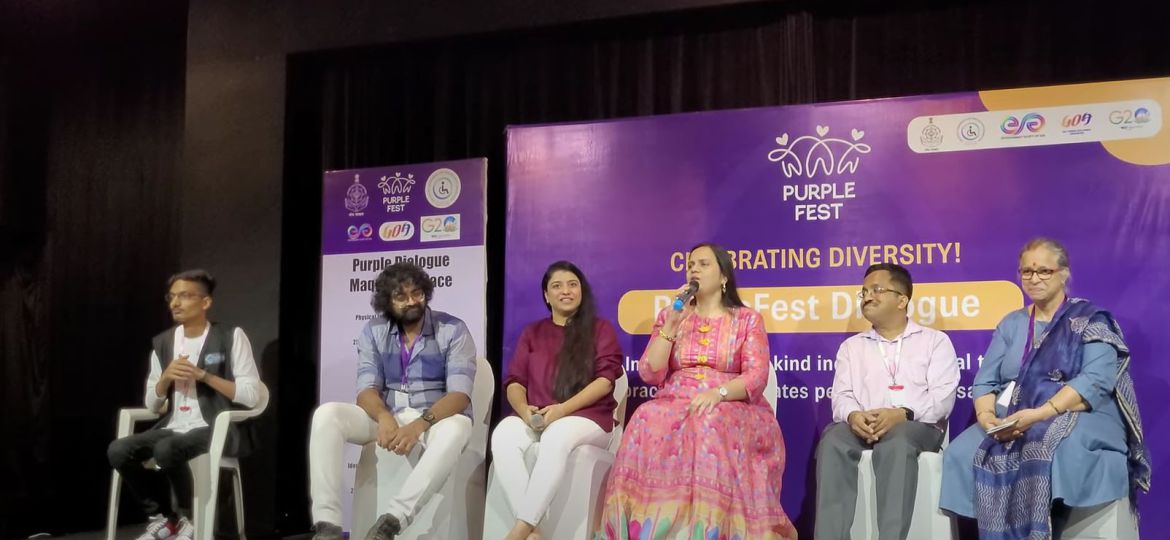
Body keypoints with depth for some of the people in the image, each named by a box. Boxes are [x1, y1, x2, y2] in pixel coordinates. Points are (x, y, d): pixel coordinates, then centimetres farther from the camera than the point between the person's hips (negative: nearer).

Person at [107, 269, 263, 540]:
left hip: (217, 429, -6)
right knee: (118, 451, -17)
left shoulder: (231, 337, -3)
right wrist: (166, 377, -7)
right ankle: (162, 517, 1)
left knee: (166, 449, -33)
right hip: (173, 427, 6)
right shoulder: (162, 342, 12)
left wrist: (203, 375, -15)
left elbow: (251, 395, -10)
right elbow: (151, 404, 14)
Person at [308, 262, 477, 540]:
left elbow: (459, 394, -15)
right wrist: (384, 418, -28)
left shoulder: (453, 330, -5)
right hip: (385, 416, 3)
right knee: (326, 415, -23)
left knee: (455, 429, -39)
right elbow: (366, 389, -4)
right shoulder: (373, 332, 5)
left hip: (435, 418, -3)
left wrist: (419, 425, -32)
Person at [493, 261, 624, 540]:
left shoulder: (600, 328, 11)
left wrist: (563, 409, -17)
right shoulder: (532, 332, 20)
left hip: (587, 417, -3)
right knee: (503, 435, -32)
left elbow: (605, 379, -3)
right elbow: (514, 381, 11)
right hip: (534, 418, 3)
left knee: (557, 436, -40)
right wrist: (524, 410, -13)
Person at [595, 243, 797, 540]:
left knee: (711, 425, -39)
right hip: (675, 405, 2)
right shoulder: (669, 316, 16)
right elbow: (650, 374, 5)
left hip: (732, 409, -2)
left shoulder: (748, 319, 9)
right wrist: (672, 326, -4)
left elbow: (757, 377, -5)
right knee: (648, 421, -34)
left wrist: (718, 393, -23)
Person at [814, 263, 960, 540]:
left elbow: (943, 396, -1)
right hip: (862, 426, 3)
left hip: (917, 426, -2)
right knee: (833, 441, -32)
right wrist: (853, 415, -17)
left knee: (896, 443, -38)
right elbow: (842, 396, 9)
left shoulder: (935, 340, 13)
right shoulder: (851, 346, 23)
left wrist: (902, 414, -21)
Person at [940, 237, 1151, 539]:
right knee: (962, 455, -26)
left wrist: (1040, 414, -25)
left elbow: (1096, 381, -12)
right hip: (1010, 423, 4)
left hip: (1077, 418, -4)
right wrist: (987, 417, -12)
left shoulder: (1091, 321, 3)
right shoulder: (1010, 324, 18)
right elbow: (984, 382, 11)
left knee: (1045, 455, -39)